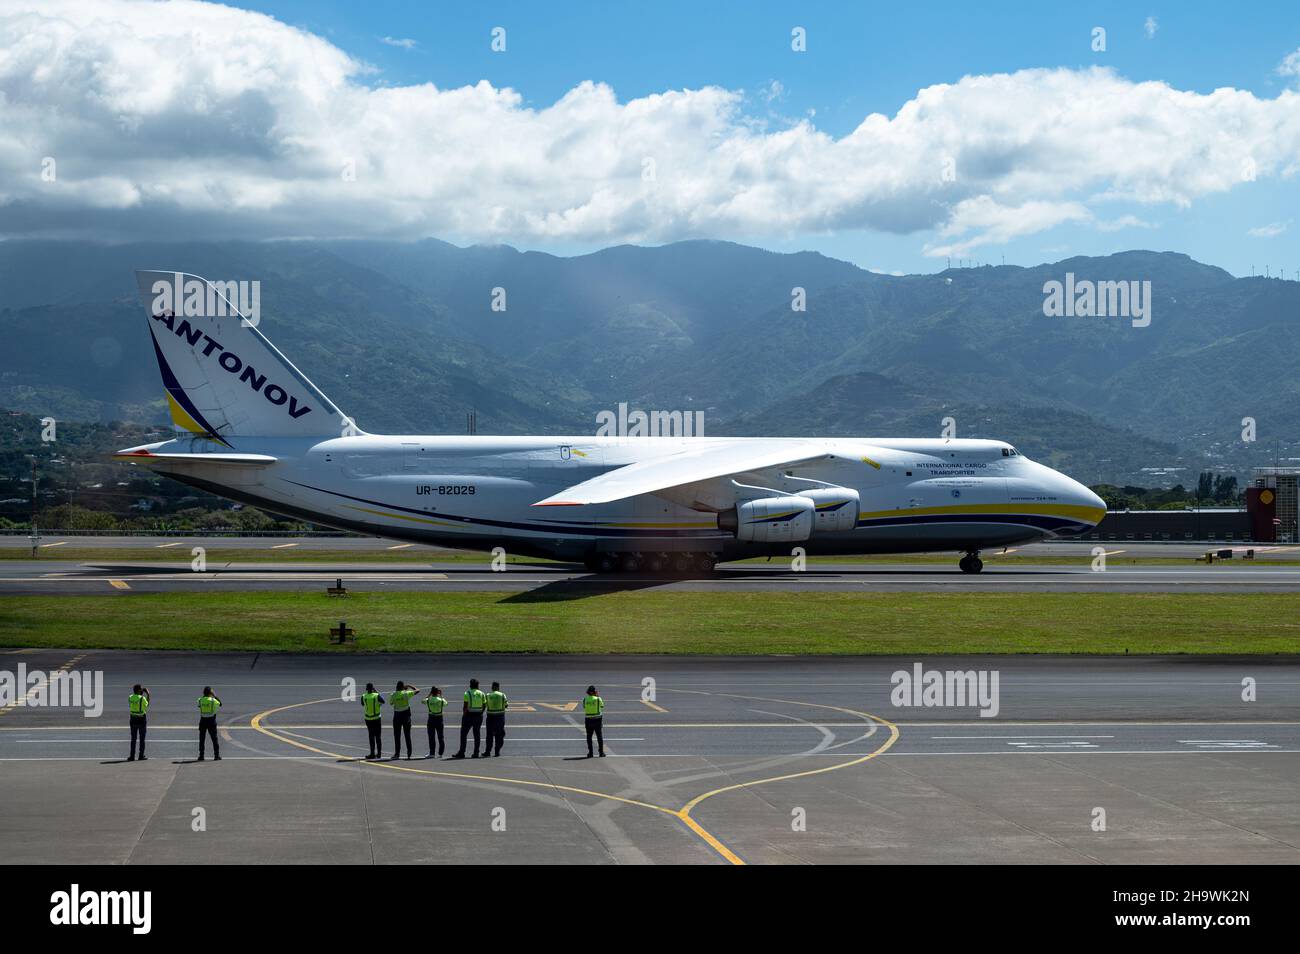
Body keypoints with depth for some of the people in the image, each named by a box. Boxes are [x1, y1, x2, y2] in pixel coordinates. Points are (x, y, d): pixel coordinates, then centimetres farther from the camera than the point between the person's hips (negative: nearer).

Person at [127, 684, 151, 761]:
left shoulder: (130, 698, -3)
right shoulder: (142, 698, -15)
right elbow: (147, 705, 3)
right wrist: (148, 695, 9)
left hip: (133, 719, 4)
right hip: (142, 719, -4)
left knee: (133, 739, 10)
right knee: (142, 739, 6)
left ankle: (132, 756, 8)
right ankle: (141, 756, 7)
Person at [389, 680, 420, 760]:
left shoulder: (393, 695, -7)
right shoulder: (406, 693, -9)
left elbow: (391, 702, 11)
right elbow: (417, 690, 1)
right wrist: (409, 686, 15)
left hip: (397, 715, 0)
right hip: (406, 715, 0)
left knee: (397, 736, 8)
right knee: (407, 735, 4)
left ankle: (397, 753, 7)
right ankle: (409, 754, 2)